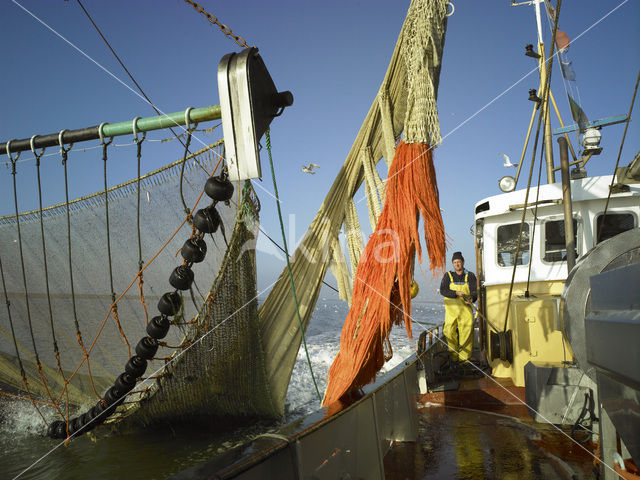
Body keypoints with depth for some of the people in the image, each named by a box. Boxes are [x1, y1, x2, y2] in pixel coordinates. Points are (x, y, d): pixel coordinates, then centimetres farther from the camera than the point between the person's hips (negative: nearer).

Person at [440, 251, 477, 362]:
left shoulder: (470, 276, 11)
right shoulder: (448, 276, 11)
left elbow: (475, 291, 0)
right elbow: (442, 290, -1)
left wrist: (471, 298, -22)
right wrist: (457, 293, -15)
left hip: (465, 309, 0)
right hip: (451, 309, 0)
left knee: (466, 332, -6)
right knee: (450, 332, -5)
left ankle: (464, 357, 0)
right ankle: (453, 358, 3)